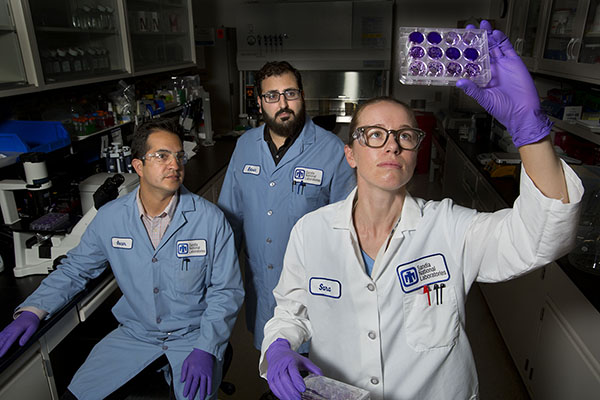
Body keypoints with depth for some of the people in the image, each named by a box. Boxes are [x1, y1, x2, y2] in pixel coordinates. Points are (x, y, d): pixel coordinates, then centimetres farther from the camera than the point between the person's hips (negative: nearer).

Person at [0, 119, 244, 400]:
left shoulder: (210, 219, -16)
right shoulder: (110, 217, -6)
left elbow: (227, 289, -11)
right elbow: (74, 269, 8)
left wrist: (206, 348, -20)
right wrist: (32, 310, -6)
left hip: (194, 334, -3)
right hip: (135, 332, 3)